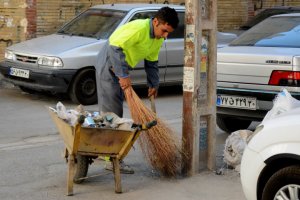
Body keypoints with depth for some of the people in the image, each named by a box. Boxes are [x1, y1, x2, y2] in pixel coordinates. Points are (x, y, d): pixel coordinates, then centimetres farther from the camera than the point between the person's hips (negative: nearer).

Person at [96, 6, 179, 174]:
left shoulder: (158, 38, 1)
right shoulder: (138, 28, -28)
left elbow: (152, 63, 14)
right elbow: (115, 48, -34)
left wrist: (154, 84, 17)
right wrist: (123, 75, -35)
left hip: (122, 69, 9)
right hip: (109, 65, -9)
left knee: (115, 110, 16)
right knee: (112, 111, -10)